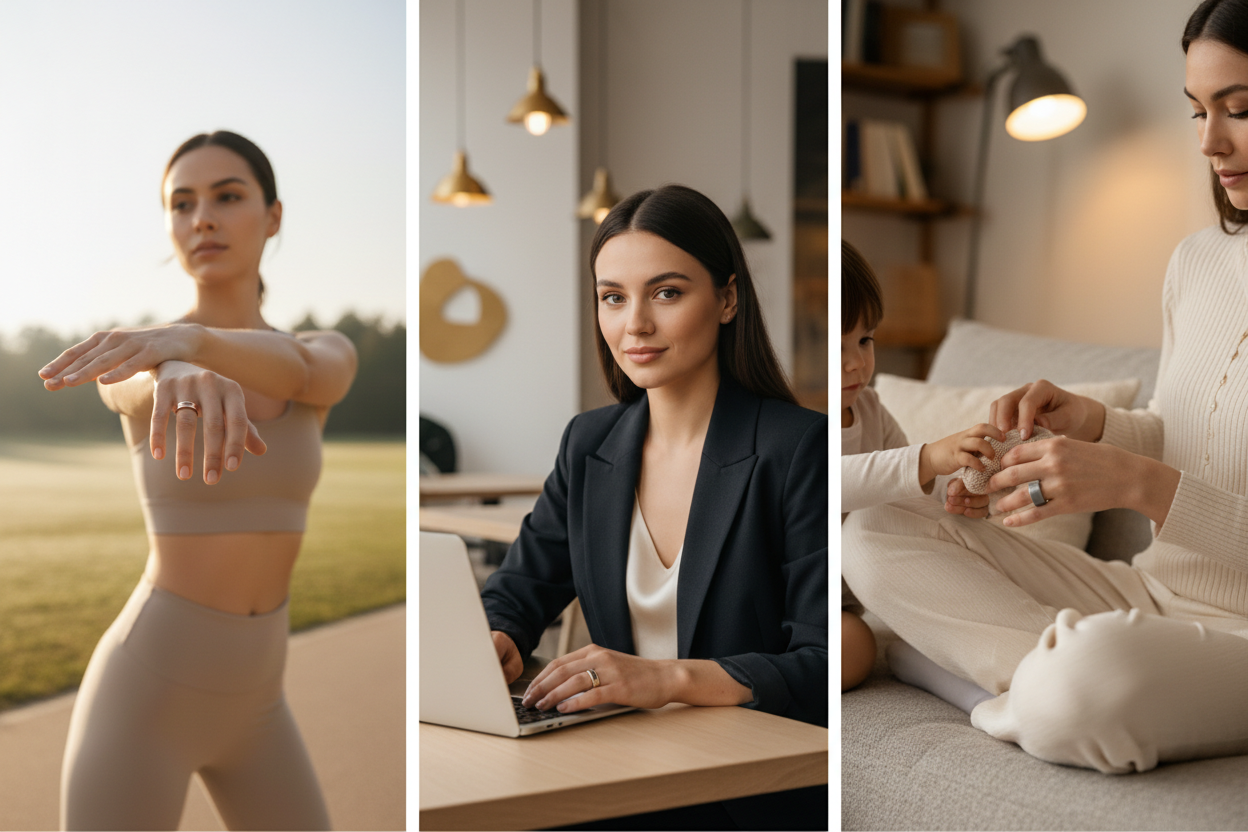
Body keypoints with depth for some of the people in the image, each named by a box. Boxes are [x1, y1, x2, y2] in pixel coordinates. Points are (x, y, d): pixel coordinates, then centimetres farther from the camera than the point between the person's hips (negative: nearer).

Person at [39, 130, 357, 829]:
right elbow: (154, 387, -36)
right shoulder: (127, 366, -8)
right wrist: (185, 380, -64)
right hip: (141, 697, -5)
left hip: (247, 702, 5)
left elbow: (297, 373, -25)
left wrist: (186, 341, -49)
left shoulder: (332, 357, 2)